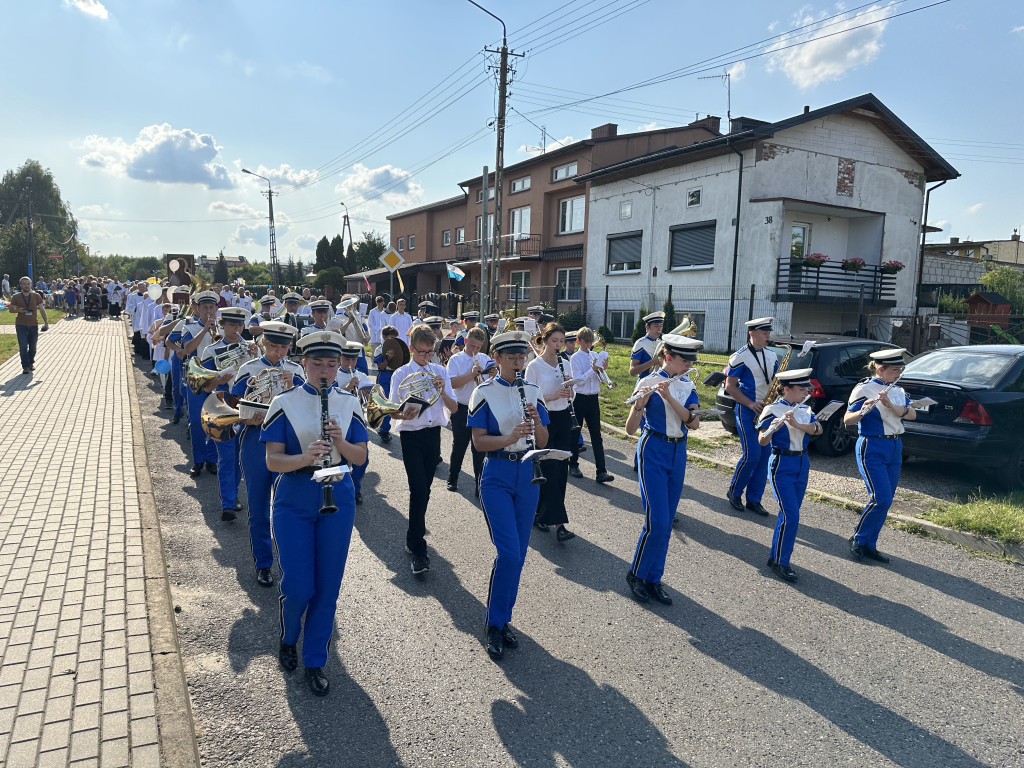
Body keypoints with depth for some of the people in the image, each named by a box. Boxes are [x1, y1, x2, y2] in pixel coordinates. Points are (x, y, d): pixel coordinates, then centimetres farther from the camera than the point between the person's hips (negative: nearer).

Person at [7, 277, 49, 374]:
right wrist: (18, 310, -17)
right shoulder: (16, 297, 1)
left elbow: (42, 309, 3)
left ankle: (31, 363, 29)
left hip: (33, 324, 2)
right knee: (23, 346, -7)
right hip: (21, 325, -1)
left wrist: (46, 322, -3)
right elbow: (10, 309, 6)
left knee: (32, 346, 11)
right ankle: (25, 366, -4)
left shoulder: (36, 296, 3)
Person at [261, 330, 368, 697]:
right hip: (293, 503, -2)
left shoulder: (349, 403, 2)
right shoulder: (284, 403, -6)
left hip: (338, 501, 2)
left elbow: (360, 458, 2)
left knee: (328, 587, 7)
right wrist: (304, 457, -28)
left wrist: (341, 442, -18)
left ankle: (315, 661, 26)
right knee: (298, 587, 1)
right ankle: (288, 639, 35)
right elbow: (272, 461, -9)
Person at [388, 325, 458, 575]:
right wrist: (405, 414, -25)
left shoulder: (440, 372, 5)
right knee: (419, 489, -12)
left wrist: (442, 391, -16)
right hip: (411, 436, -4)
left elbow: (454, 408, 2)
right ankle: (418, 550, -5)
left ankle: (414, 538, 34)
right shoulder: (401, 374, -3)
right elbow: (394, 413, -3)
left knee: (423, 490, 14)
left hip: (434, 435, 4)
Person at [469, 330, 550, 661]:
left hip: (528, 475, 5)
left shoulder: (533, 392, 6)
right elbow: (479, 442, -10)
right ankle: (494, 625, 8)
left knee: (518, 554, 10)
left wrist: (536, 422, -16)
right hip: (497, 477, -4)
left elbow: (542, 442, 5)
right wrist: (510, 437, -26)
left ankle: (503, 619, 27)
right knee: (508, 553, -11)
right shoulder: (484, 392, -5)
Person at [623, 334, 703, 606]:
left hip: (678, 454, 6)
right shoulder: (648, 382, -10)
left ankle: (654, 579, 22)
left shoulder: (687, 385, 6)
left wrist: (670, 397, -21)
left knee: (666, 523, 10)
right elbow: (630, 429, -15)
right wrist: (639, 404, -34)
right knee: (657, 523, -10)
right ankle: (636, 574, 12)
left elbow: (694, 423, -9)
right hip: (653, 452, -6)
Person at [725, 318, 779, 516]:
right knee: (752, 455, -10)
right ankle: (734, 493, 12)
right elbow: (730, 386, -9)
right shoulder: (740, 357, -8)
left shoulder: (771, 356, 12)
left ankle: (754, 500, 13)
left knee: (764, 456, 4)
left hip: (766, 410, 6)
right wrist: (751, 404, -17)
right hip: (747, 410, -6)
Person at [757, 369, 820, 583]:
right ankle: (780, 563, 2)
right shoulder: (772, 410, -13)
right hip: (781, 466, -7)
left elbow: (818, 429, -10)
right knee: (791, 516, -11)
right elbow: (762, 441, -21)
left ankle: (775, 556, 25)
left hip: (802, 465, 7)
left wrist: (796, 424, -27)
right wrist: (772, 429, -41)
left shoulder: (804, 409, 7)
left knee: (789, 515, 12)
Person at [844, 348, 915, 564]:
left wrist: (890, 405, -20)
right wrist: (863, 411, -37)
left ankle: (869, 545, 18)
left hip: (895, 449, 7)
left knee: (885, 501, 7)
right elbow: (847, 420, -18)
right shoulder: (864, 389, -10)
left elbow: (912, 415, -5)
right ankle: (858, 539, 6)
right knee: (881, 499, -13)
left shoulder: (898, 391, 10)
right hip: (872, 448, -7)